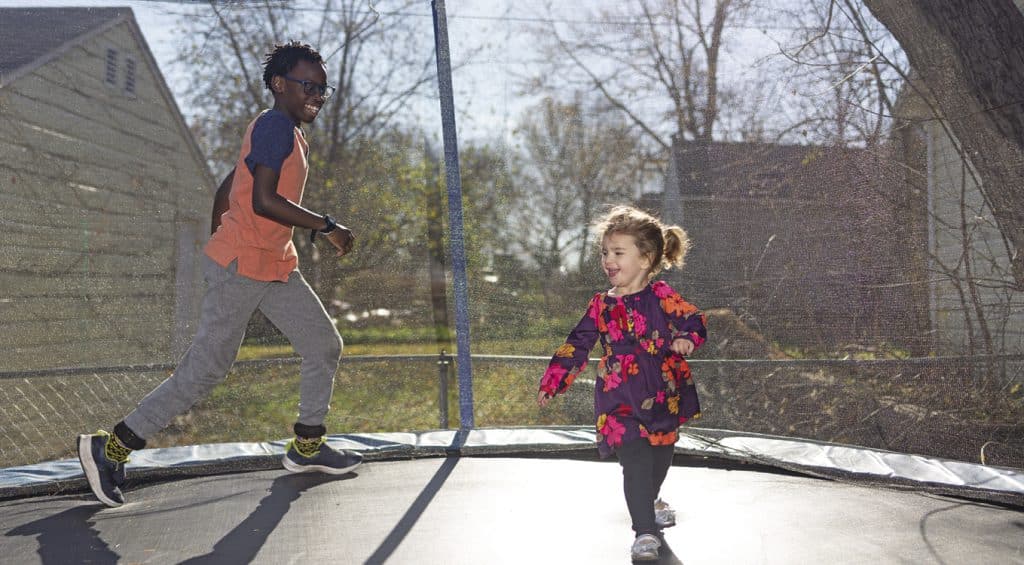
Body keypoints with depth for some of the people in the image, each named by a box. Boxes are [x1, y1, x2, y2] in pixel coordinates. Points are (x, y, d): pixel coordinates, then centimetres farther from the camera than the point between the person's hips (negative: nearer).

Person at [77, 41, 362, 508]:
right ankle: (110, 447, 6)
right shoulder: (275, 125, -14)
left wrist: (218, 246, 25)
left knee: (325, 346, 10)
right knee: (205, 369, -5)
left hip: (276, 268, 10)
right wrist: (327, 227, -20)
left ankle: (307, 446, 21)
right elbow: (263, 200, -26)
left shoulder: (288, 134, 16)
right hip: (242, 267, -10)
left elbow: (225, 190, 21)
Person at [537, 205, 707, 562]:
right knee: (635, 463, -11)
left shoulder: (662, 297, -4)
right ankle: (645, 531, -4)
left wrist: (688, 338, -31)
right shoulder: (601, 305, 0)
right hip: (621, 401, -1)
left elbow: (693, 320, -7)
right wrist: (552, 382, 2)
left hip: (663, 396, 1)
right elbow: (577, 345, 4)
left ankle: (650, 501, 49)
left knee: (661, 456, 19)